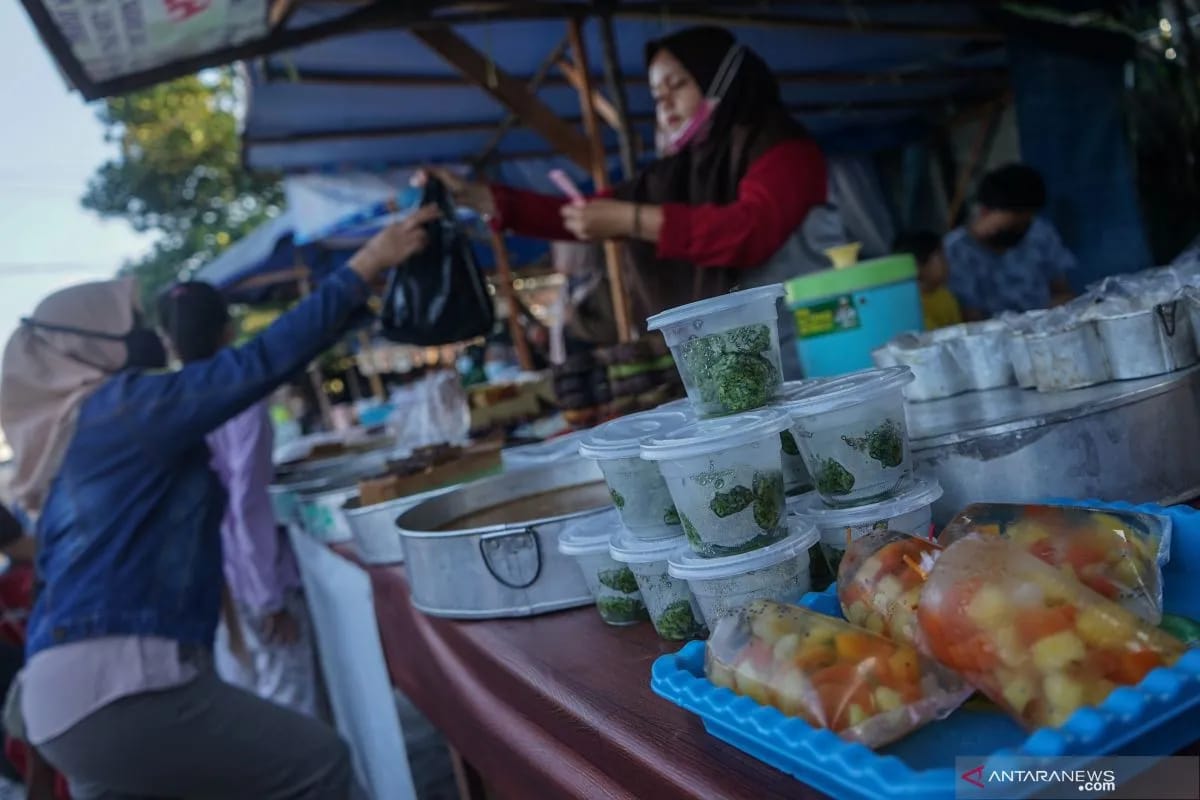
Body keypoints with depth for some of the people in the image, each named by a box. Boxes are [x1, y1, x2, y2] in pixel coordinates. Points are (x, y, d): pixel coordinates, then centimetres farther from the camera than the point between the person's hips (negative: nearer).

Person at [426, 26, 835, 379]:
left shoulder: (783, 149, -3)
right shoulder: (673, 177, 13)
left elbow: (752, 229, -23)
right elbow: (581, 215, 14)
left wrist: (630, 220, -23)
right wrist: (476, 197, 8)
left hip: (804, 355, -4)